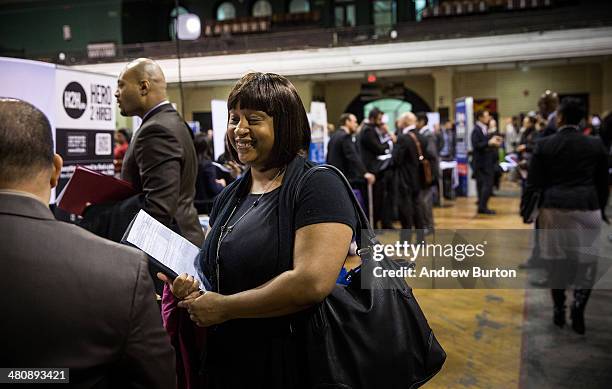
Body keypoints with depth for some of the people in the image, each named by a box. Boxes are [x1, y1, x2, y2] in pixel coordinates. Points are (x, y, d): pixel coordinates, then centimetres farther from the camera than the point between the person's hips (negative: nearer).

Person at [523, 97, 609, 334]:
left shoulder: (544, 145, -3)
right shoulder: (596, 145, 3)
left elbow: (534, 182, -2)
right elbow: (603, 183, 10)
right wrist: (602, 210, 21)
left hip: (554, 209, 0)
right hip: (587, 208, 1)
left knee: (557, 261, 11)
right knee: (586, 261, 11)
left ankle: (559, 310, 19)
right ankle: (578, 303, -8)